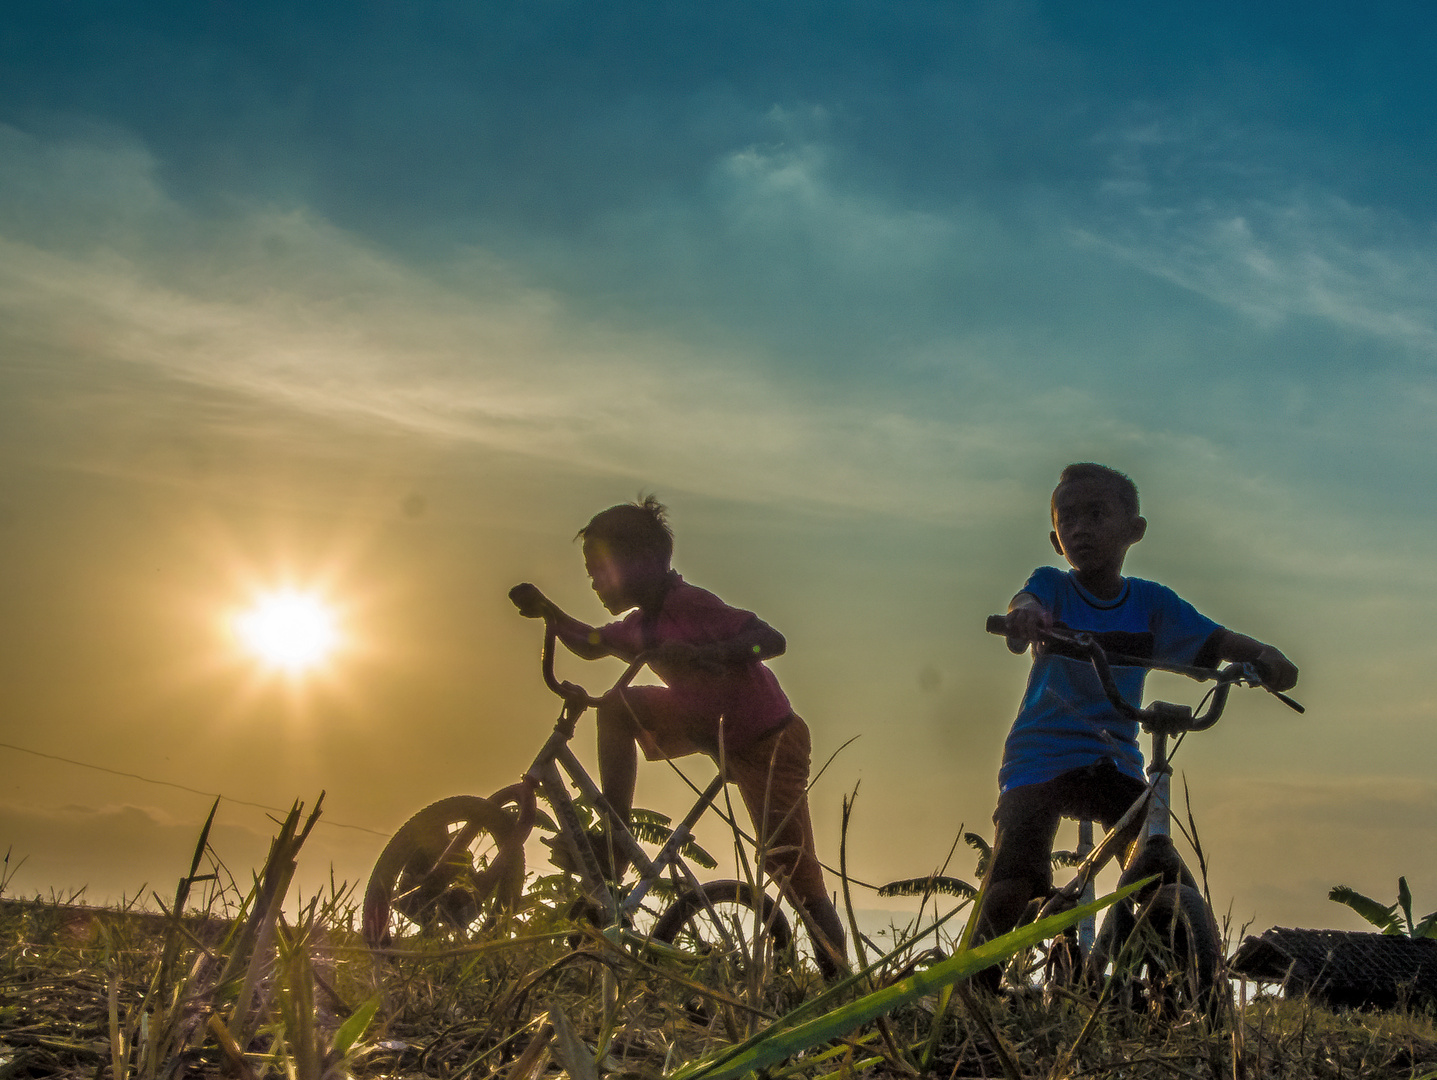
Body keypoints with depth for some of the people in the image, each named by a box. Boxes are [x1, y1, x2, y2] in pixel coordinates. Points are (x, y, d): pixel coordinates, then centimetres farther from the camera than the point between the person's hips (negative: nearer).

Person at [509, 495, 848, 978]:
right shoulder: (640, 624, 2)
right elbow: (589, 644, 21)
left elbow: (772, 640, -33)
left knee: (790, 867, -9)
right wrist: (548, 610, 4)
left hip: (768, 740, -8)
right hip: (712, 725, 8)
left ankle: (838, 975, 5)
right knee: (617, 705, -4)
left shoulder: (692, 604, -24)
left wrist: (700, 655, -45)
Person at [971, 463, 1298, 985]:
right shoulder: (1051, 586, -4)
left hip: (1113, 761, 3)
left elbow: (1219, 639, -5)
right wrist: (1025, 614, -52)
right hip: (1039, 758, -2)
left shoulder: (1151, 602, 3)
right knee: (1014, 884, -18)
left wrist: (1263, 653, -28)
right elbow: (1025, 603, -26)